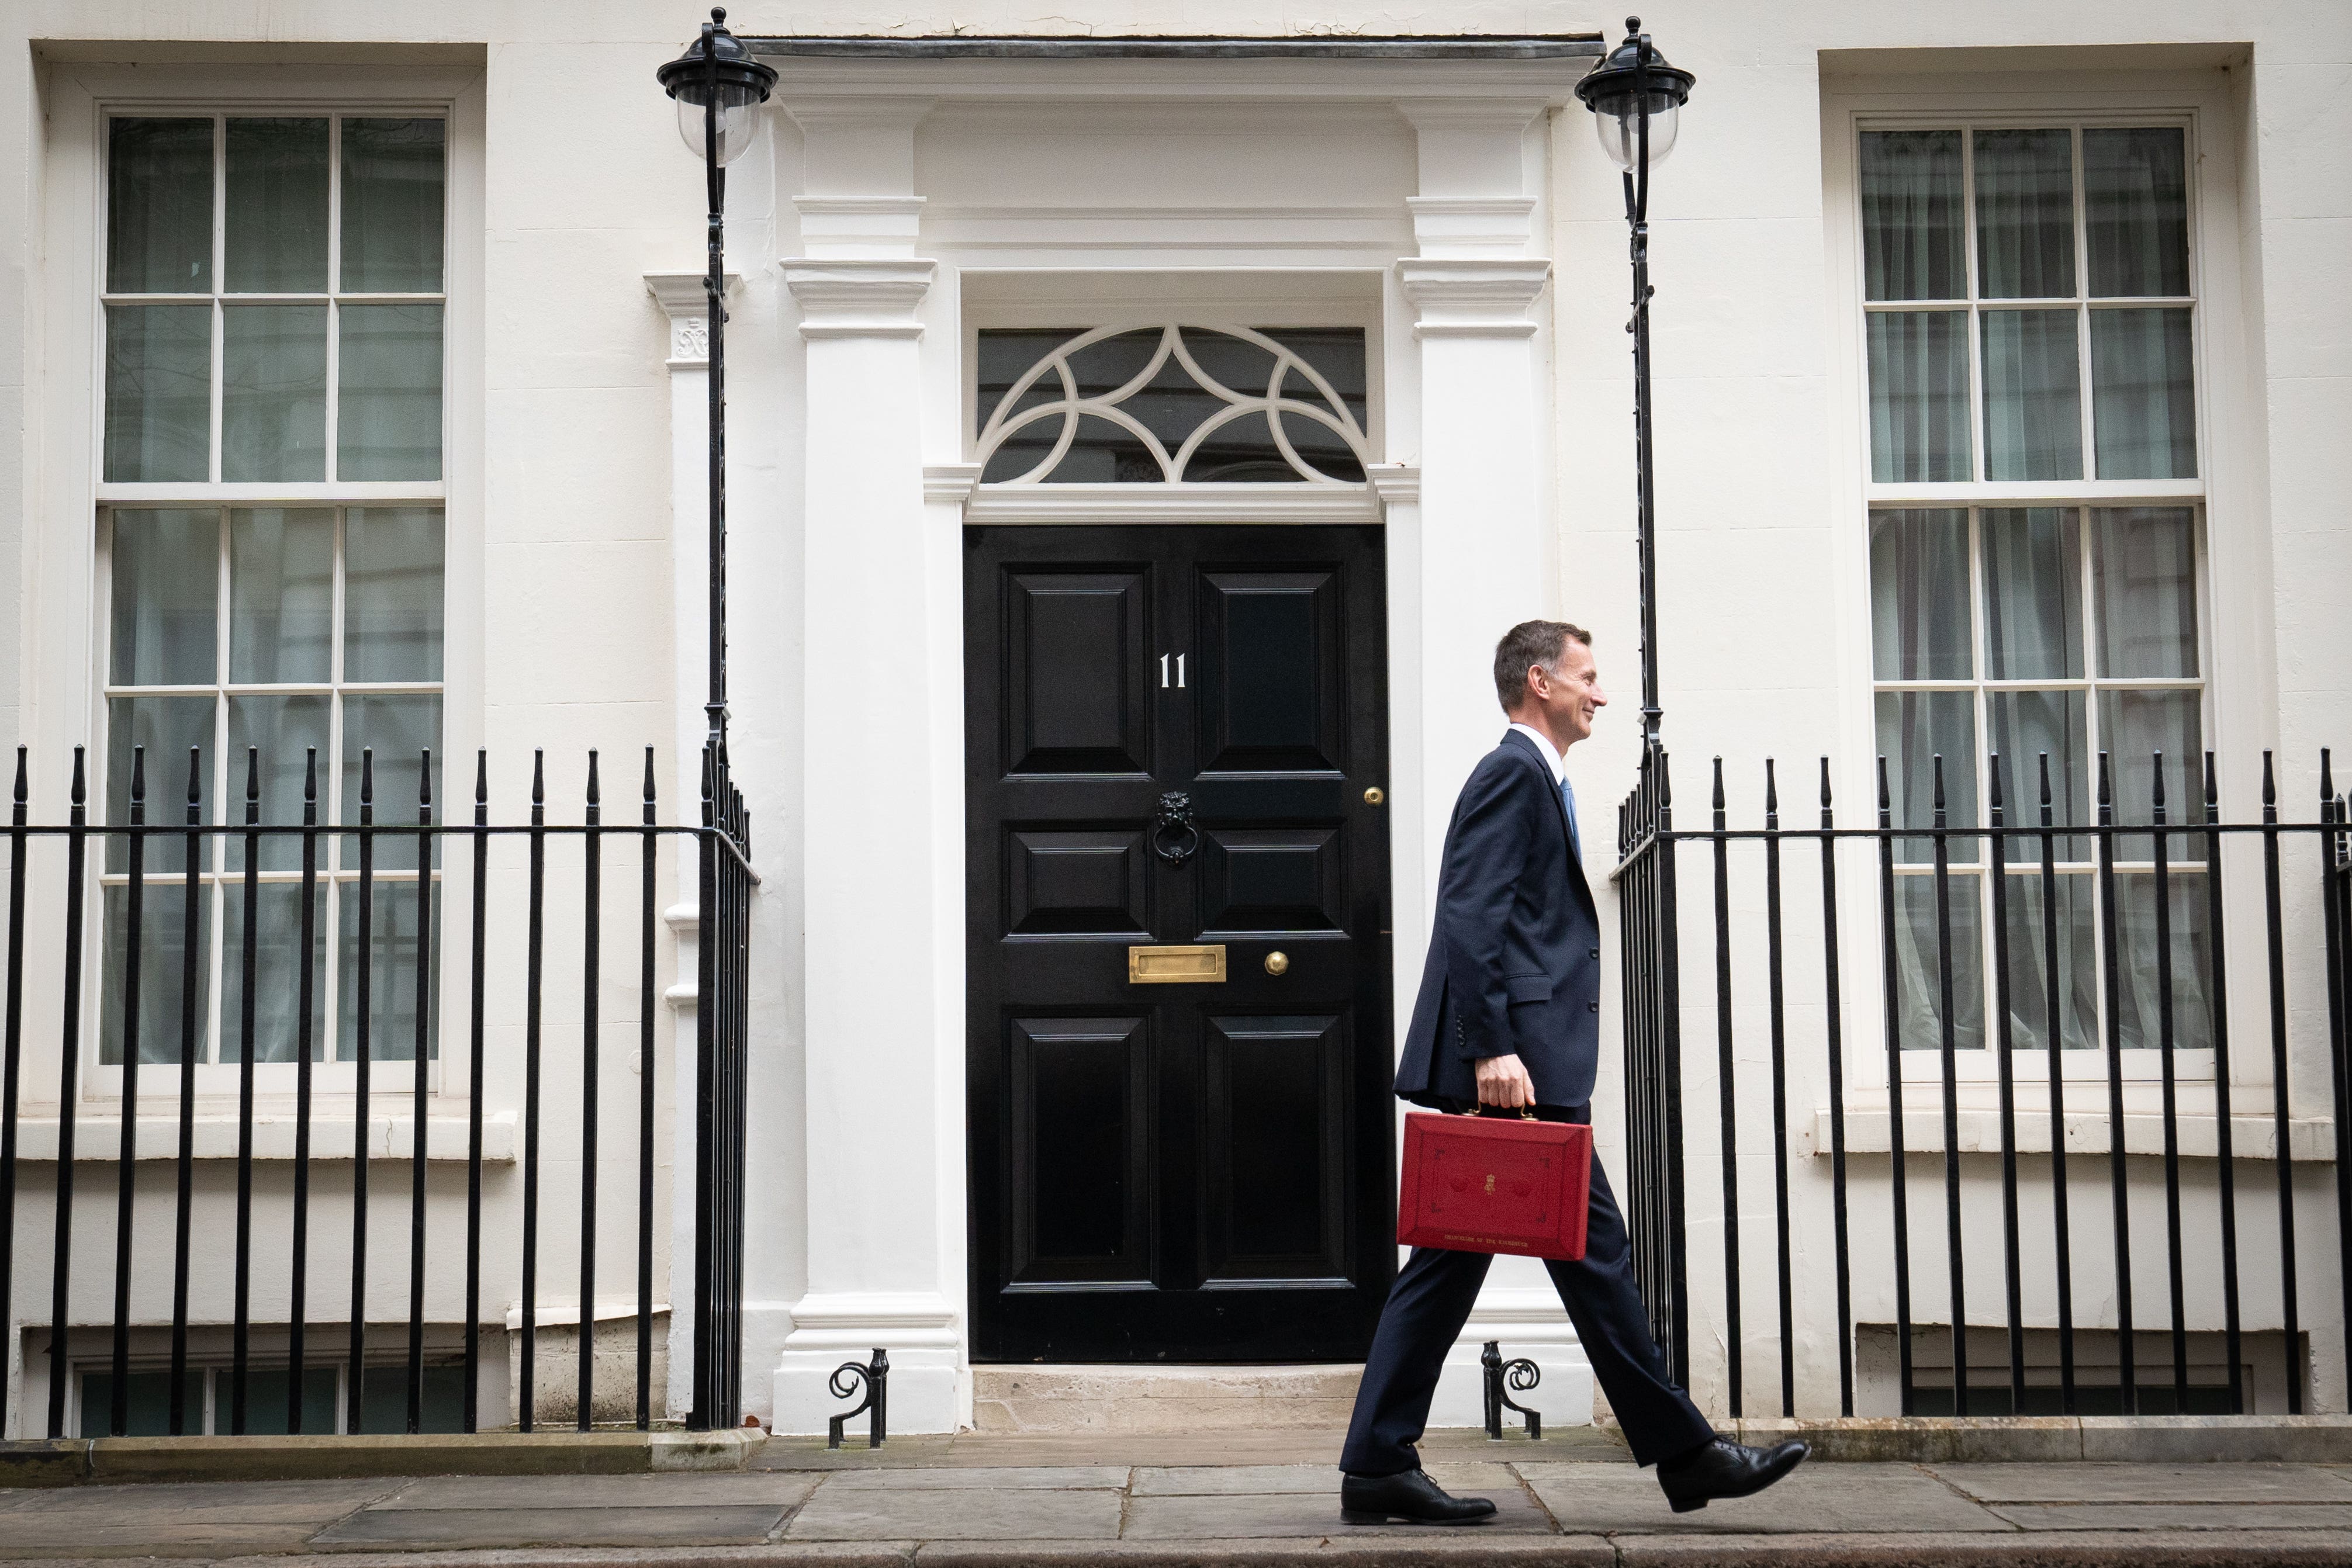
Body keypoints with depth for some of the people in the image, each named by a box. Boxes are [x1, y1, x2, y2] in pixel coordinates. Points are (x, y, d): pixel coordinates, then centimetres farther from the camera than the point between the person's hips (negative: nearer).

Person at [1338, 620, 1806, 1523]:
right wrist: (1495, 1049, -25)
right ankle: (1684, 1455, 5)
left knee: (1448, 1264, 8)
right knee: (1592, 1249, -3)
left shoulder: (1530, 778, 24)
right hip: (1514, 1065, -11)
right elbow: (1471, 919, -19)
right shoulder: (1514, 773, -8)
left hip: (1508, 1067, 11)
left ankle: (1378, 1469, 9)